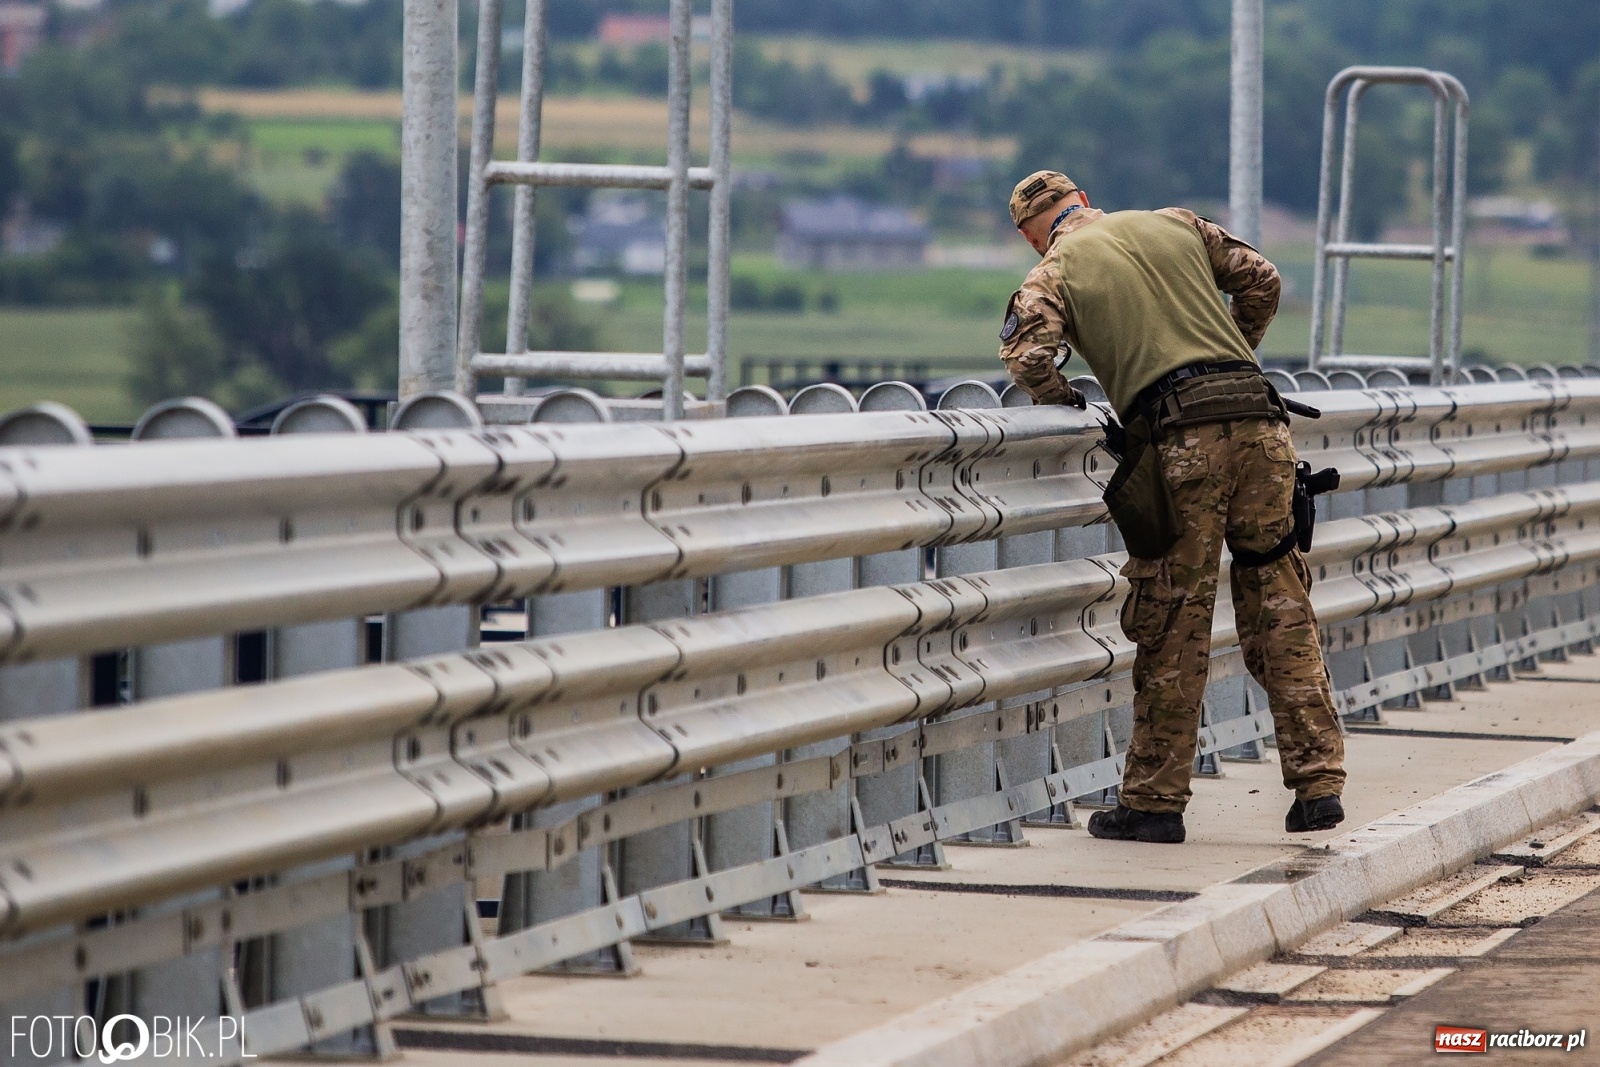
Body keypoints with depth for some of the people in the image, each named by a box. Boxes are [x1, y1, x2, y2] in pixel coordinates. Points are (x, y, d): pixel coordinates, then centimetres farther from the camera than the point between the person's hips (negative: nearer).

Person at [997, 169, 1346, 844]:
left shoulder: (1055, 270, 10)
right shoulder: (1174, 226, 21)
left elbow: (1028, 356, -7)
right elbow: (1260, 280, 19)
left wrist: (1062, 405, 11)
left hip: (1179, 438, -4)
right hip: (1256, 419, 4)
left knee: (1173, 621, 1)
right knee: (1280, 609, 8)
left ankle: (1155, 801, 6)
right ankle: (1319, 783, 6)